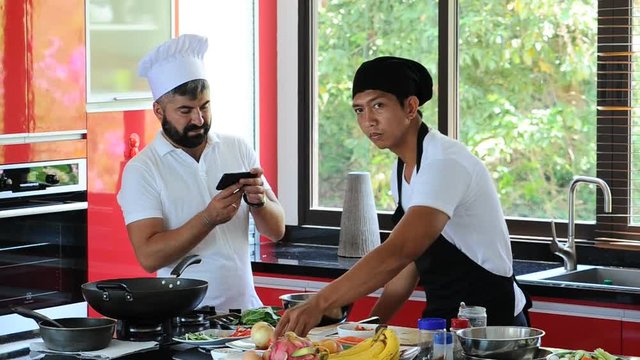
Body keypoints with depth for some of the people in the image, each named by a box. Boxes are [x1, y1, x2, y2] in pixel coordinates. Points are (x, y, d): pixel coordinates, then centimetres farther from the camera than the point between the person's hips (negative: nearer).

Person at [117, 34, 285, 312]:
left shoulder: (238, 149, 10)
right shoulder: (141, 170, -2)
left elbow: (276, 230, 10)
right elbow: (149, 256, -11)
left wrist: (258, 201, -10)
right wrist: (208, 219, -21)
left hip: (244, 307, 3)